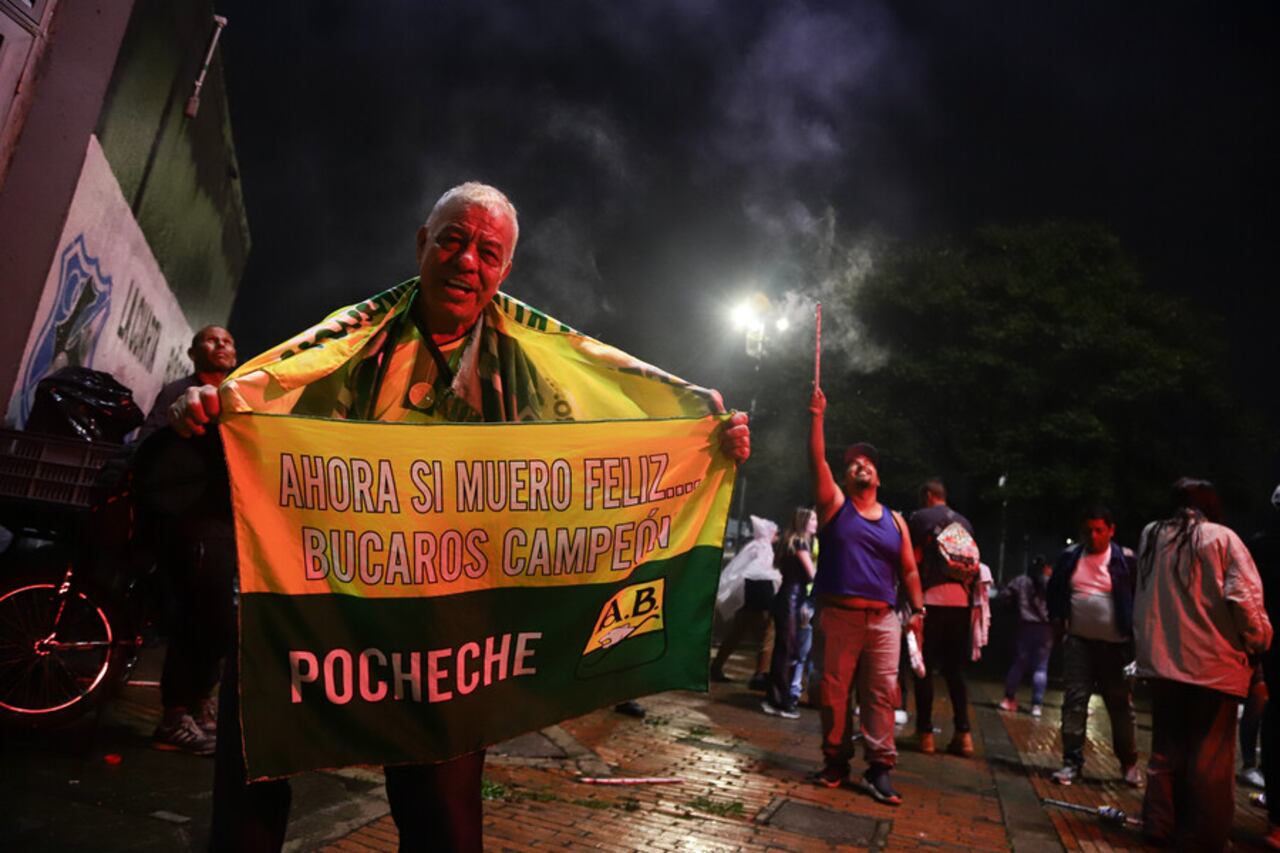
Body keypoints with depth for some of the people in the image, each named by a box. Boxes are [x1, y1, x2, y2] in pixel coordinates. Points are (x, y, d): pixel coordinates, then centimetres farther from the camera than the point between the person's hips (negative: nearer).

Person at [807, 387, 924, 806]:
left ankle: (879, 768, 5)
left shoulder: (895, 521, 16)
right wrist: (817, 417, -12)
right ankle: (835, 761, 15)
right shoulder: (834, 504, 7)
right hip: (837, 615, -2)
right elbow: (818, 462, -5)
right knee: (833, 691, 2)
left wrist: (918, 609, 3)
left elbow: (908, 569, 15)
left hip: (883, 619, 2)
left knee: (881, 693, -1)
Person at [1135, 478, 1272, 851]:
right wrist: (1260, 641, 0)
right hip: (1214, 664, -4)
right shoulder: (1221, 537, -8)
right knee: (1210, 757, 7)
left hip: (1162, 659, 4)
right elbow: (1243, 597, -12)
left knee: (1166, 748, 15)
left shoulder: (1150, 536, 7)